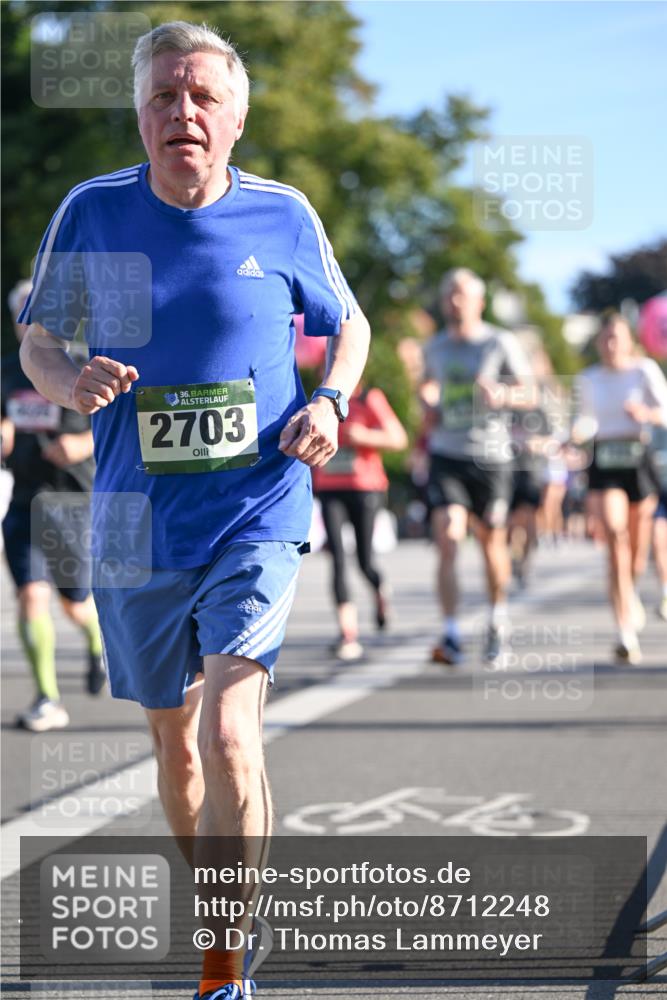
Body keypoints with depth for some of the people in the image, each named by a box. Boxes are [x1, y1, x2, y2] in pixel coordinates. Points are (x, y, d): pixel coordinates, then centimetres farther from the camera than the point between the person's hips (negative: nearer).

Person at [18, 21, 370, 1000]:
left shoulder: (283, 215, -1)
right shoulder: (93, 211, -1)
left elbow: (349, 325, 14)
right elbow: (38, 340, 8)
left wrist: (330, 402, -6)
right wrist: (71, 381, -16)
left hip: (257, 515, -2)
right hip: (137, 524, 3)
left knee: (228, 735, -18)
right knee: (174, 741, 16)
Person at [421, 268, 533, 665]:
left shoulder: (501, 343, -1)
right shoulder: (436, 347, 11)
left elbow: (529, 394, 0)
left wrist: (500, 395, -21)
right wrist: (428, 405, 7)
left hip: (491, 456, -2)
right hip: (446, 455, 2)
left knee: (492, 541, 8)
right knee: (448, 540, -14)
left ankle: (499, 616, 34)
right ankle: (451, 635, -17)